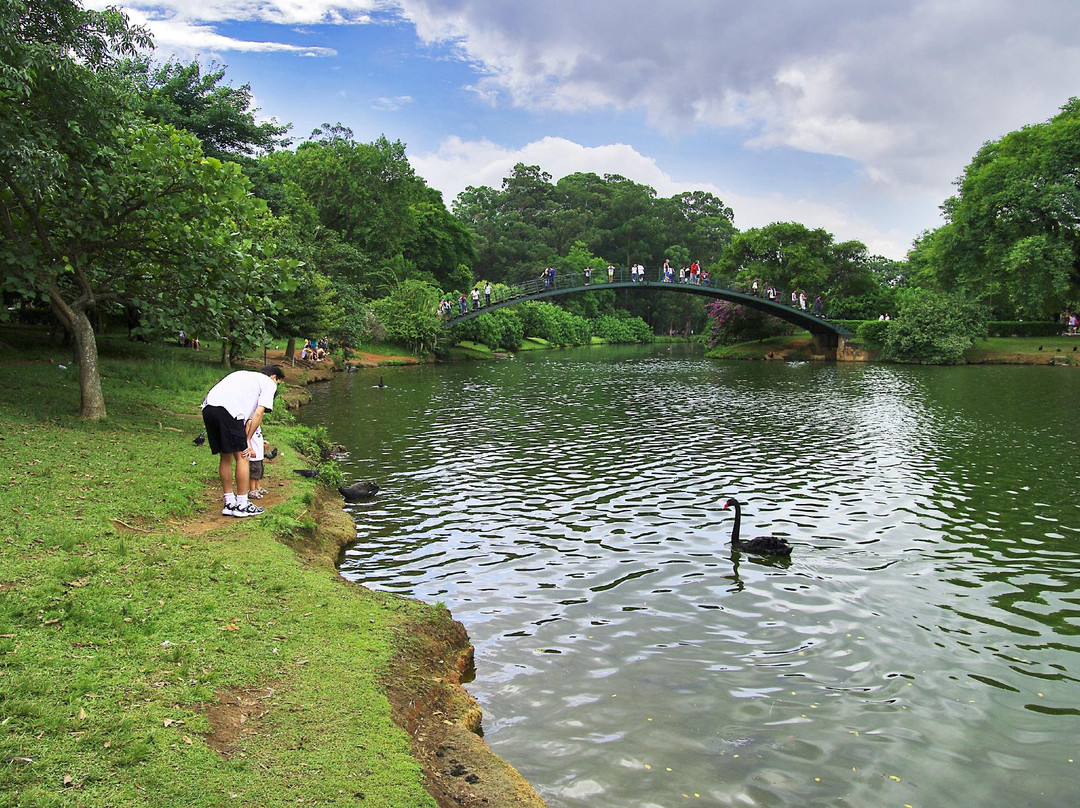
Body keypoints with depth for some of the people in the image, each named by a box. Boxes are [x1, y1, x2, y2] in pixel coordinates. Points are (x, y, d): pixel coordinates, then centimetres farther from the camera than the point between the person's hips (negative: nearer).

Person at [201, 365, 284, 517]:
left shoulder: (244, 375, 37)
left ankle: (230, 503, 24)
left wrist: (245, 438, 26)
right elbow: (258, 414, 3)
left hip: (207, 406, 8)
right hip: (227, 410, -8)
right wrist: (248, 439, 8)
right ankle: (242, 505, 8)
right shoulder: (269, 383, 15)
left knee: (225, 457, 17)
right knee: (241, 457, 3)